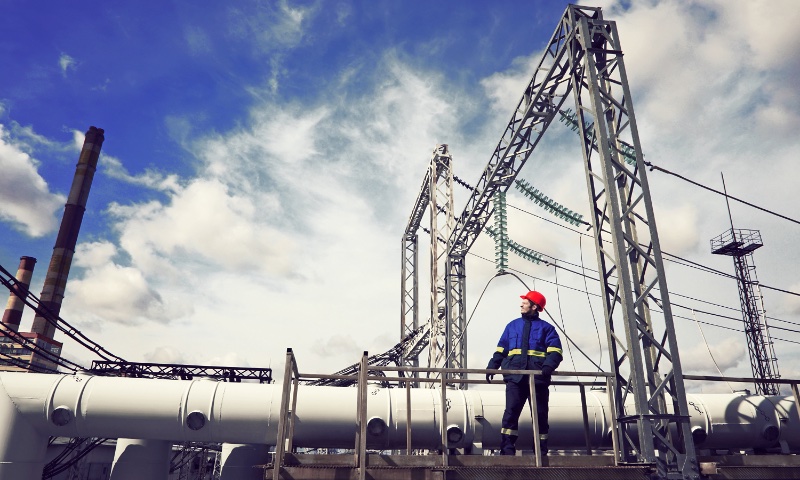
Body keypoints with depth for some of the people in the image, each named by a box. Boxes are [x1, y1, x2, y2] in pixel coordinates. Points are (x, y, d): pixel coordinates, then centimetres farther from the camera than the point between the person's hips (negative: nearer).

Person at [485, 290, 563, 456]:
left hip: (538, 377, -1)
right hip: (515, 376, 1)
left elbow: (555, 352, -3)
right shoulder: (512, 326, 17)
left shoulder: (546, 328, 9)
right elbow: (501, 350, 15)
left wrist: (548, 366, -21)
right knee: (511, 411, -8)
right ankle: (507, 449, -5)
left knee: (540, 414, 5)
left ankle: (541, 451, 16)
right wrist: (492, 367, 2)